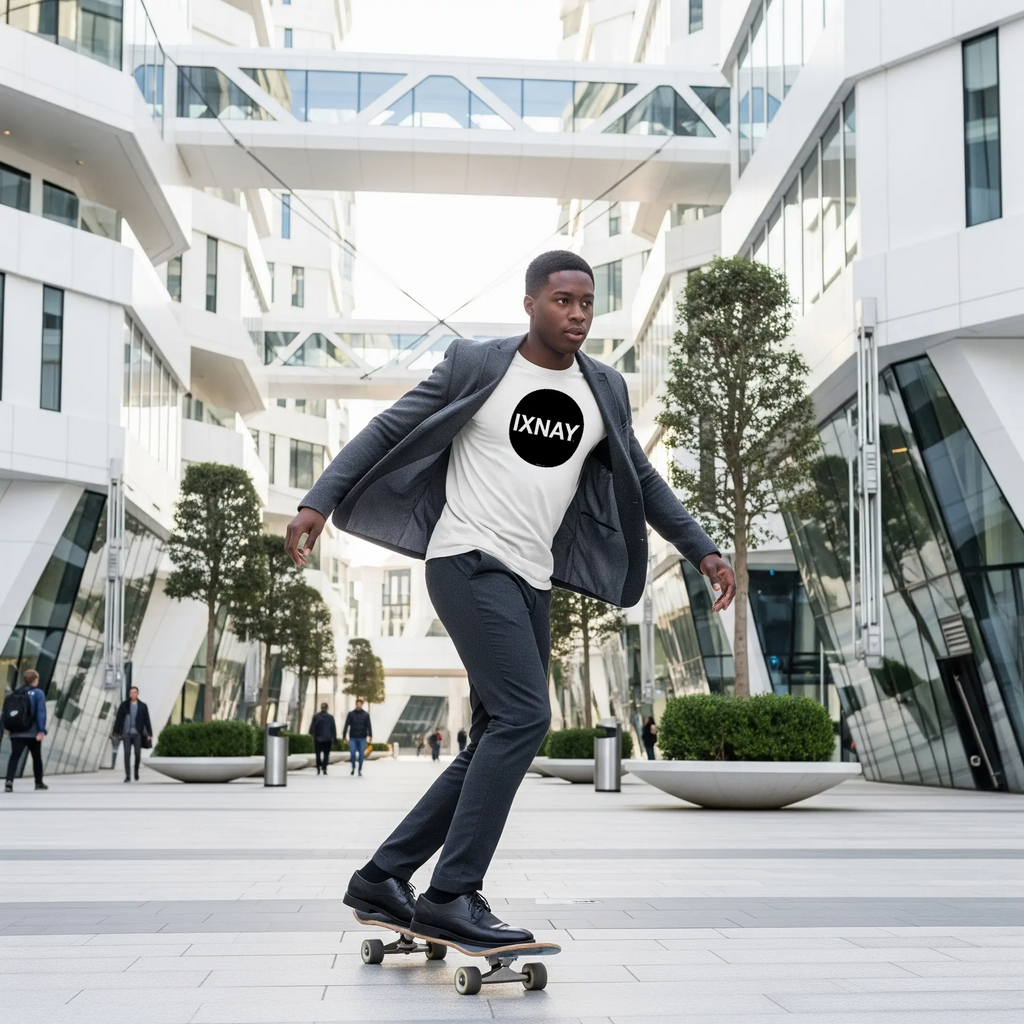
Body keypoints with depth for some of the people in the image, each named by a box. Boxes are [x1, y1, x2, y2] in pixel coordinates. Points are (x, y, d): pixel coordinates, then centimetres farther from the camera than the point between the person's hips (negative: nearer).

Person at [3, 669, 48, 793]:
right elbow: (41, 712, -12)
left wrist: (10, 729, 17)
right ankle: (39, 782, 26)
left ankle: (9, 781, -28)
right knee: (37, 757, 15)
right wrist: (41, 730, -15)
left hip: (16, 733, 3)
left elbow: (6, 712, 12)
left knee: (14, 756, -8)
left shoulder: (15, 693, 13)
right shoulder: (38, 693, -2)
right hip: (32, 733, -3)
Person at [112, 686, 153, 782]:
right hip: (126, 734, 0)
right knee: (127, 754, -5)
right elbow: (118, 719, 3)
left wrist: (149, 734, -1)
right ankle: (127, 776, -3)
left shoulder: (142, 706, 2)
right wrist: (116, 732, -1)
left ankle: (136, 771, 27)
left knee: (138, 754, 2)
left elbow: (147, 721, 3)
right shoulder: (124, 705, 2)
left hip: (137, 734, 0)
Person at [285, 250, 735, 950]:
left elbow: (640, 479, 22)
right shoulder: (476, 365, -2)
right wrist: (320, 501, -8)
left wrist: (702, 550, 18)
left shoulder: (605, 390, 12)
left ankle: (382, 880, 16)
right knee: (523, 717, -21)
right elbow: (389, 430, 0)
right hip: (469, 563, -7)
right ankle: (452, 897, -15)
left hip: (531, 582, 7)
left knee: (497, 745, 6)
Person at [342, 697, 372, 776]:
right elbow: (346, 726, 2)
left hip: (362, 738, 0)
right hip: (353, 738, 0)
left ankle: (360, 770, 14)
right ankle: (353, 767, 10)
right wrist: (343, 737, -2)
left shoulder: (366, 715, 2)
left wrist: (370, 737, -12)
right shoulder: (350, 714, 3)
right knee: (352, 753, -12)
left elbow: (369, 727, -2)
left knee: (361, 754, 0)